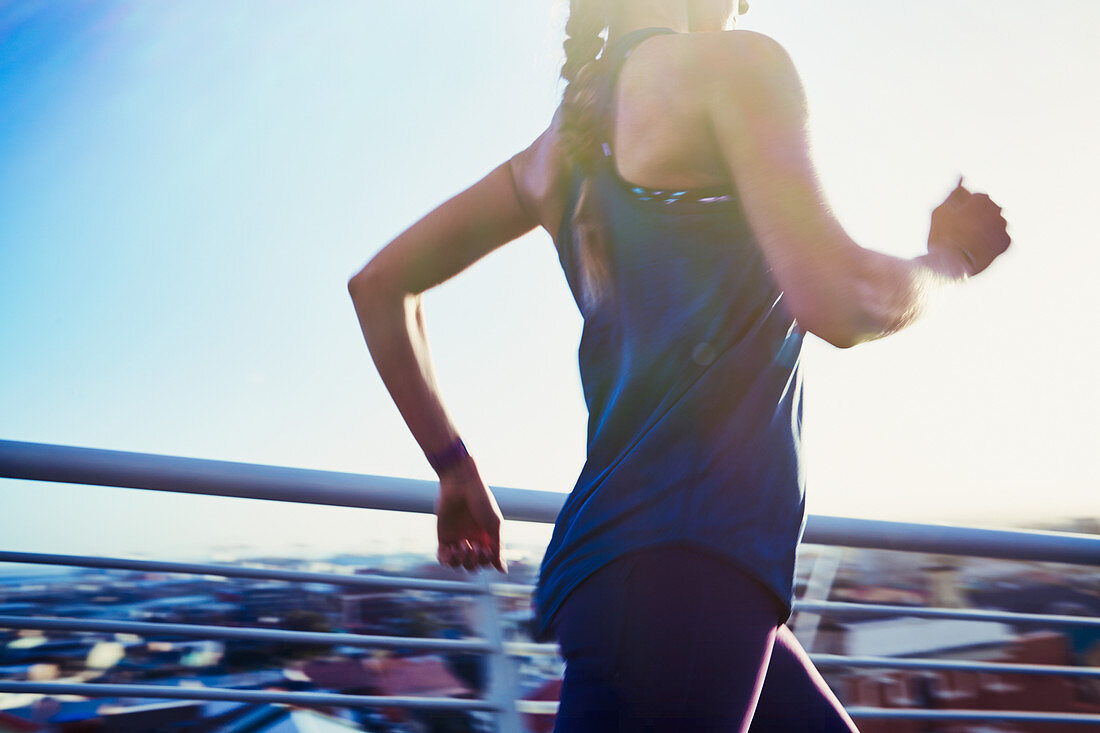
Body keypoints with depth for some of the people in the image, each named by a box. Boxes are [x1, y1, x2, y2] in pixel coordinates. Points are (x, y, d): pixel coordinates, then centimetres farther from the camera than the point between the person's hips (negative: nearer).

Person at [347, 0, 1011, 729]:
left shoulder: (560, 148, 17)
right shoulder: (731, 63, -5)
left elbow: (381, 285, 19)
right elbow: (839, 303, -16)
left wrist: (456, 469, 20)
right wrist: (950, 256, 6)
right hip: (678, 558, -9)